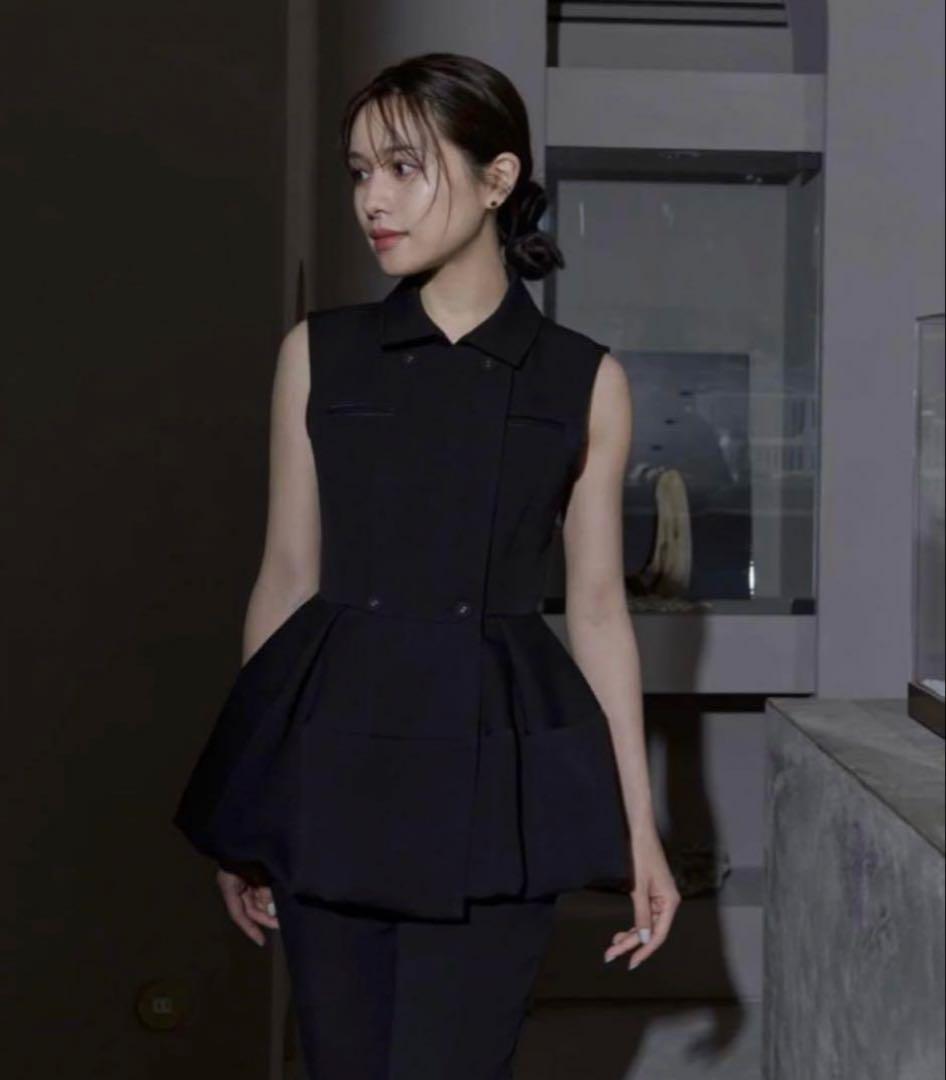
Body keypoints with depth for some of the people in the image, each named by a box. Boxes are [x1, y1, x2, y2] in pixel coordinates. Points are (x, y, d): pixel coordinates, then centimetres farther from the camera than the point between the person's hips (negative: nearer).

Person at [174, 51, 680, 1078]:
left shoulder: (584, 380, 3)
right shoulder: (318, 352, 5)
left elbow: (597, 608, 6)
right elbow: (287, 576, 8)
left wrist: (640, 827, 4)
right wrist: (247, 804, 7)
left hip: (493, 770, -1)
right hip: (334, 756, 2)